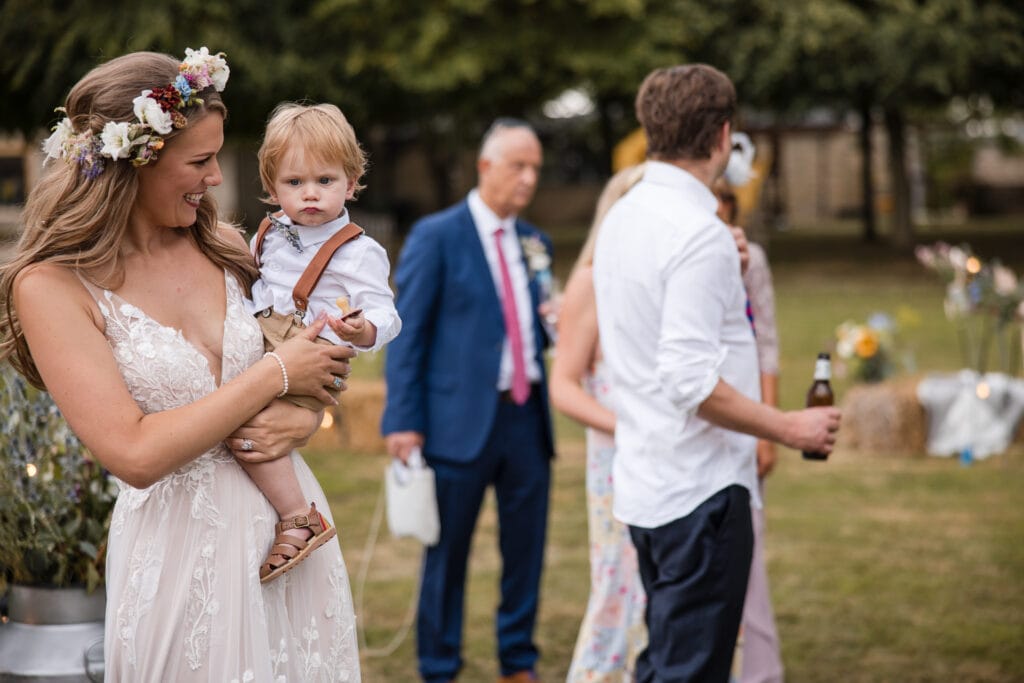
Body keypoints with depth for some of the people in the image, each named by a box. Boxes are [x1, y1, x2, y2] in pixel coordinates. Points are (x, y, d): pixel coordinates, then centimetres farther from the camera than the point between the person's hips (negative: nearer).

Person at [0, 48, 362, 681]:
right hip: (179, 552, -5)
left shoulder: (224, 246, 3)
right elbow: (135, 454, -20)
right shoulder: (51, 288, -12)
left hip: (287, 524, 5)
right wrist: (276, 374, -15)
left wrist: (302, 420, -11)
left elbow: (318, 357, 13)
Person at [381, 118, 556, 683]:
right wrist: (403, 421, -12)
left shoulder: (534, 243, 13)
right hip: (461, 419, -5)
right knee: (447, 554, 4)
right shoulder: (435, 236, -5)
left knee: (525, 550, 10)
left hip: (527, 418, 5)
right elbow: (407, 334, -7)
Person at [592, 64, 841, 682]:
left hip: (644, 484, 9)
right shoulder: (700, 232, -18)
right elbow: (692, 381, -23)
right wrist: (788, 428, -15)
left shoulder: (623, 217, 10)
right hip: (701, 490, -9)